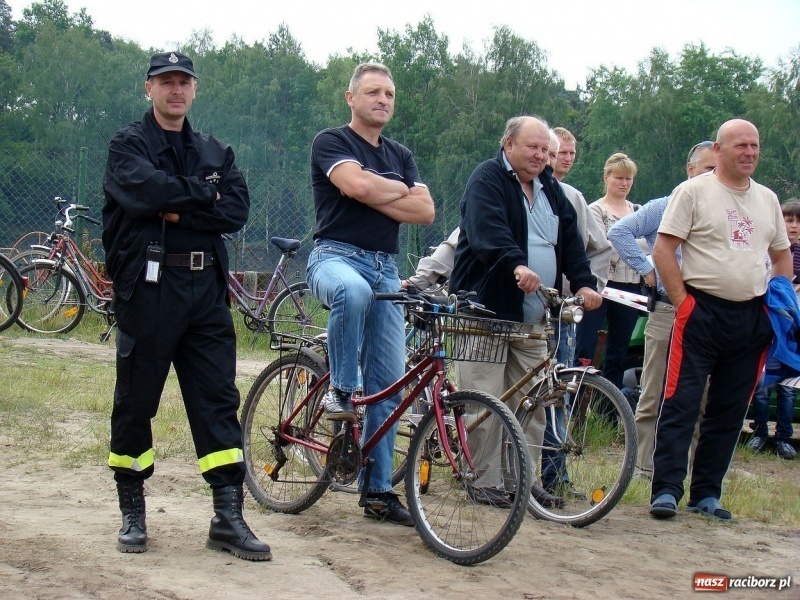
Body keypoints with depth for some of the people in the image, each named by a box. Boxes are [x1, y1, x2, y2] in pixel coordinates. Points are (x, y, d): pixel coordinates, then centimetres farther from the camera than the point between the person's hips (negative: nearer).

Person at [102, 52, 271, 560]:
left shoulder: (215, 152, 16)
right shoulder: (128, 145, 4)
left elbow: (237, 211, -1)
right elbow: (147, 190, -18)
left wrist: (180, 211, -11)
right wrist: (204, 194, -7)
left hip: (206, 288, 4)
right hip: (147, 285, -4)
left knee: (219, 399, 0)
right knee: (136, 400, 3)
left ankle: (228, 516, 3)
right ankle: (133, 511, 17)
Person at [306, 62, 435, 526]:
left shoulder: (401, 156, 19)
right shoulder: (332, 141, 1)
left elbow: (425, 211, 4)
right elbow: (358, 184, -19)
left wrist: (376, 196, -7)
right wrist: (400, 190, 0)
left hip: (386, 268, 6)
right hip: (337, 256, -6)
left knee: (389, 385, 1)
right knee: (353, 291, -44)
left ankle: (379, 491, 9)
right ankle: (341, 389, -22)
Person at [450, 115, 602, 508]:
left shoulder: (550, 188, 18)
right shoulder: (487, 179, -5)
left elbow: (571, 240, 12)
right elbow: (489, 230, -23)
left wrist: (583, 283, -4)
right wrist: (517, 265, -40)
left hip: (532, 317, 7)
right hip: (486, 309, -7)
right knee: (486, 401, -6)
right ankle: (486, 482, 2)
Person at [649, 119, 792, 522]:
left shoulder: (767, 199, 14)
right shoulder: (693, 191, -2)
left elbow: (782, 255, 24)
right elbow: (663, 249, -7)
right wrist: (682, 302, -12)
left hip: (752, 319, 6)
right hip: (702, 314, -5)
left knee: (729, 412, 8)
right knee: (681, 404, -9)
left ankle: (706, 495, 16)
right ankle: (666, 491, -7)